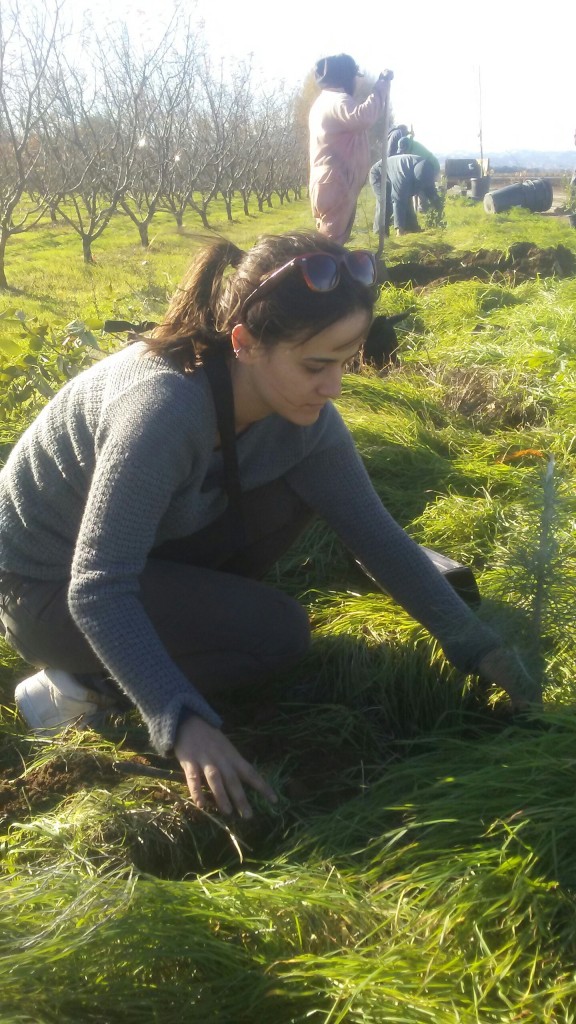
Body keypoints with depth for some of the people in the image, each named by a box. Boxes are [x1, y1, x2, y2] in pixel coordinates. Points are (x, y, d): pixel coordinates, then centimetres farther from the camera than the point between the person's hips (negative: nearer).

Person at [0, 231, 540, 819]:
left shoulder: (304, 418, -14)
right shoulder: (163, 408, -36)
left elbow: (374, 532, -5)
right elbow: (97, 589, -35)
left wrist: (474, 643, -6)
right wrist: (183, 722, -43)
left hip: (146, 549, 7)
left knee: (293, 493, -9)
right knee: (277, 632, -20)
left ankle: (176, 626, 4)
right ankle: (83, 684, -6)